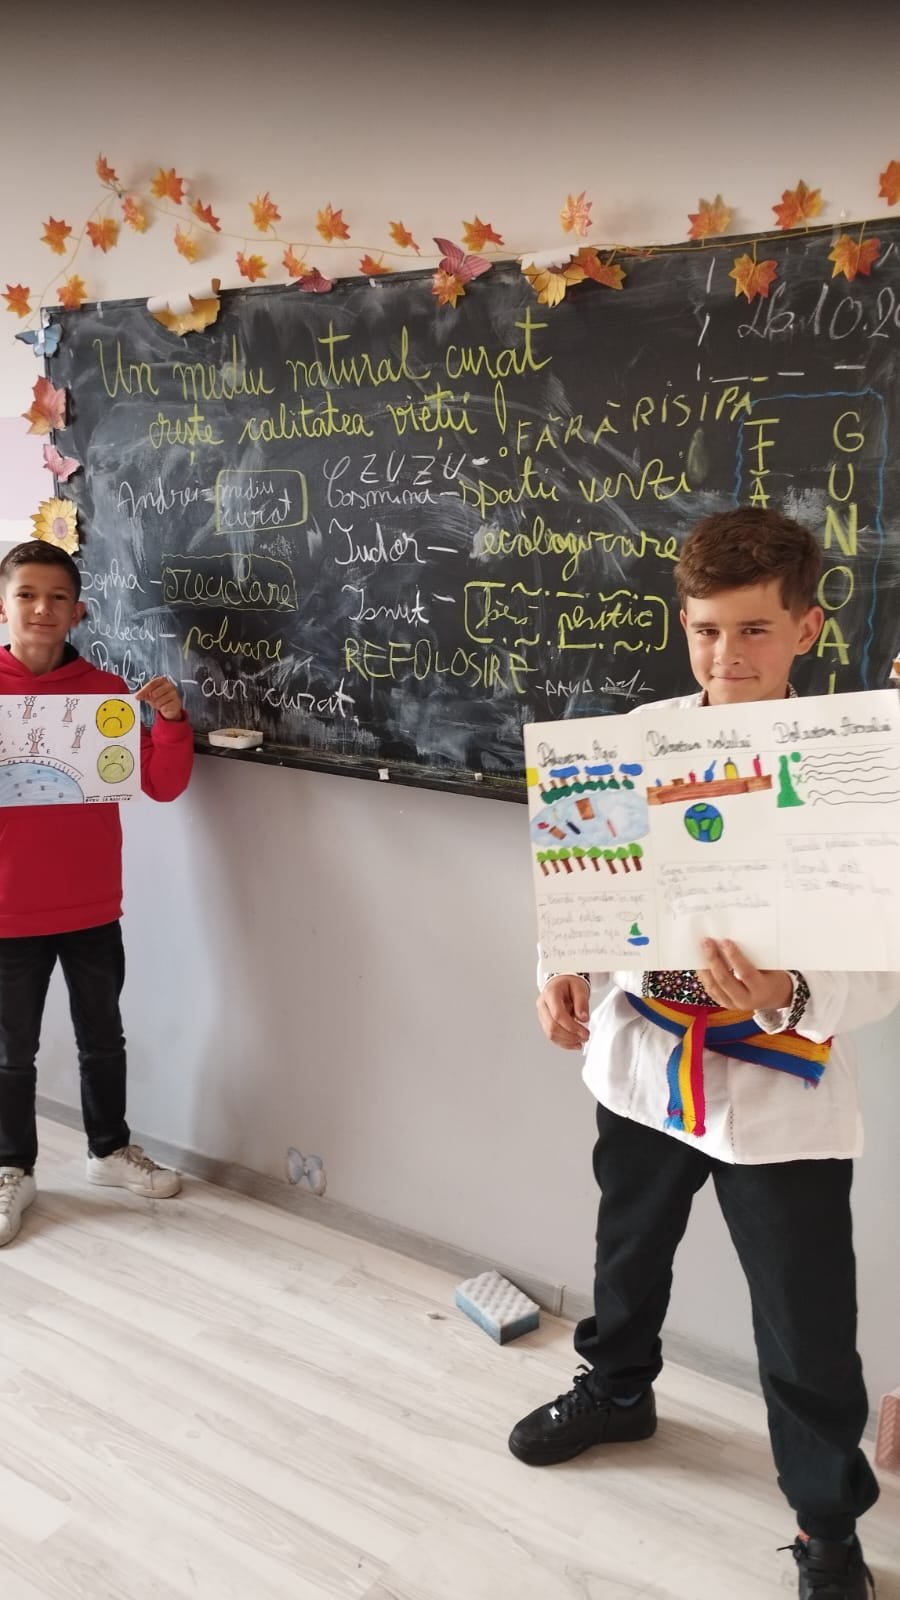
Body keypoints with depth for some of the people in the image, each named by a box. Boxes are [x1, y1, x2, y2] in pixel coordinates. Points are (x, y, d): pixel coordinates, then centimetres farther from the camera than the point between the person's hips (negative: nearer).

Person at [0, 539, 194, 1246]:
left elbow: (164, 786, -2)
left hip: (94, 910, 2)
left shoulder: (106, 690, -1)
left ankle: (111, 1148, 36)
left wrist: (171, 719, -18)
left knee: (103, 1038, 16)